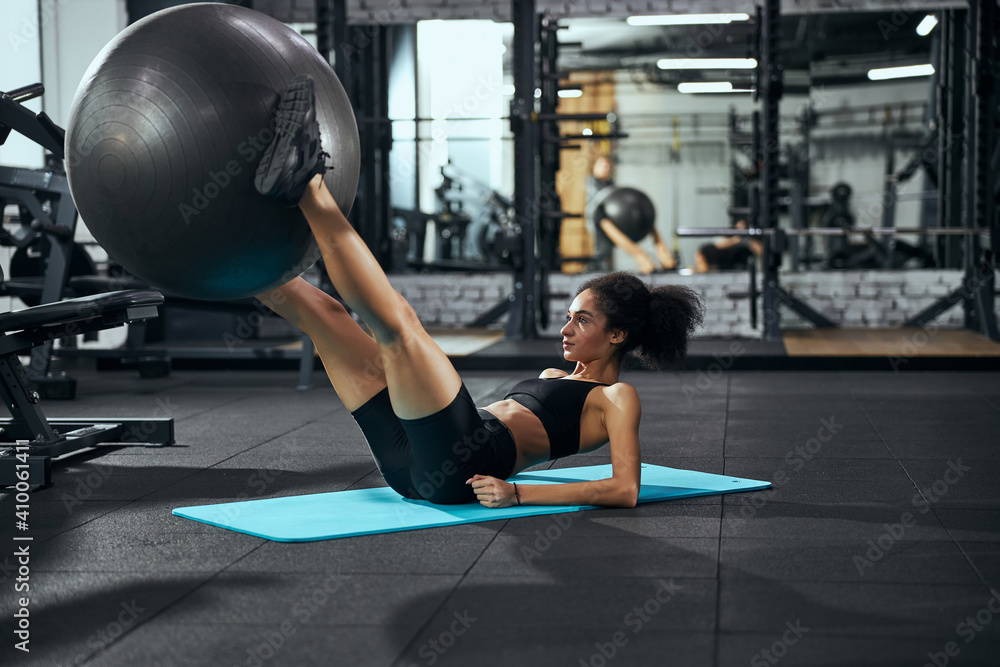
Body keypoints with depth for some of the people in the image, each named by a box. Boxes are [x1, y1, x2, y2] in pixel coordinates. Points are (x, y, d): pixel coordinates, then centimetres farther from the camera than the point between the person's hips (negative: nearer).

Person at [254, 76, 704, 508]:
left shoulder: (616, 398, 7)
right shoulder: (553, 377, 34)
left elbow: (626, 489, -10)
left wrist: (518, 494, -18)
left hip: (456, 469, -8)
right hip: (413, 467, 8)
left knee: (396, 319, -27)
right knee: (319, 309, 7)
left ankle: (309, 189, -27)